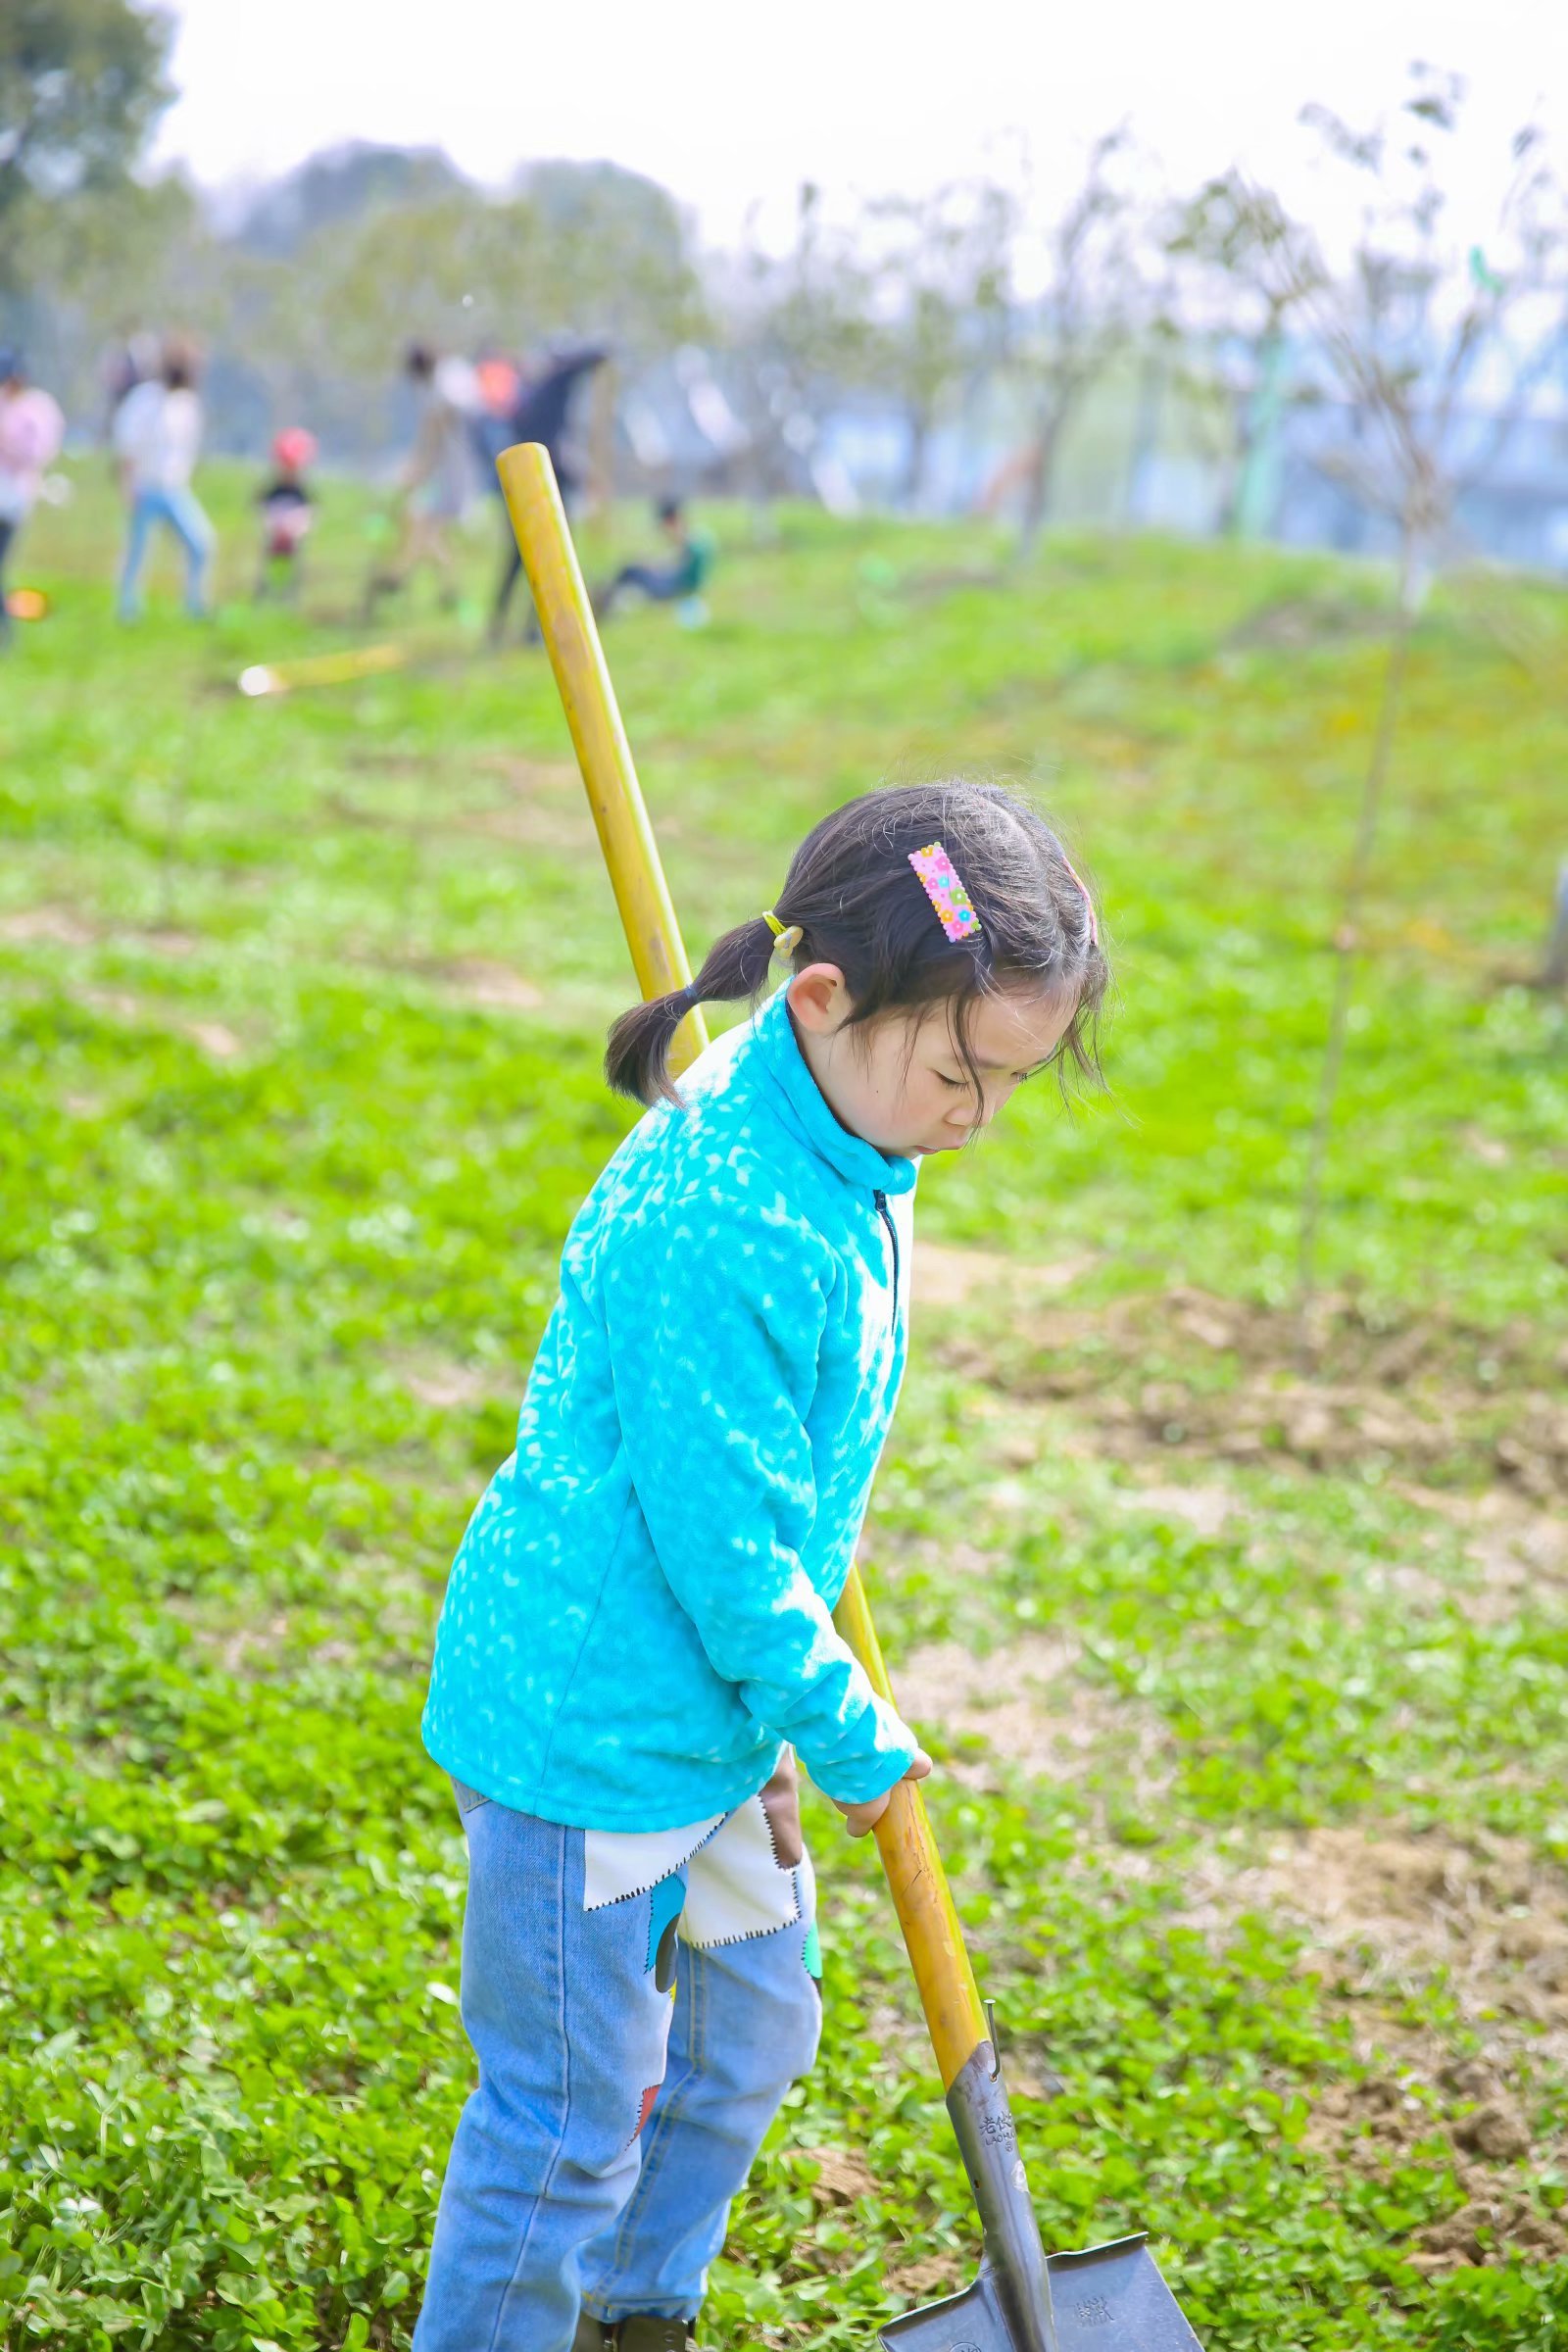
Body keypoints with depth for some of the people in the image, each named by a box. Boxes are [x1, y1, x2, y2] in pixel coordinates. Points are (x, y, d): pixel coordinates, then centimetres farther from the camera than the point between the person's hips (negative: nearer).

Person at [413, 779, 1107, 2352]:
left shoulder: (840, 1148, -1)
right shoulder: (719, 1231, -32)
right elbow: (725, 1546, -25)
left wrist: (791, 1701, 18)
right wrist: (848, 1740, -11)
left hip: (702, 1705, 10)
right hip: (584, 1733, -10)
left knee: (751, 2030, 25)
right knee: (571, 2121, 4)